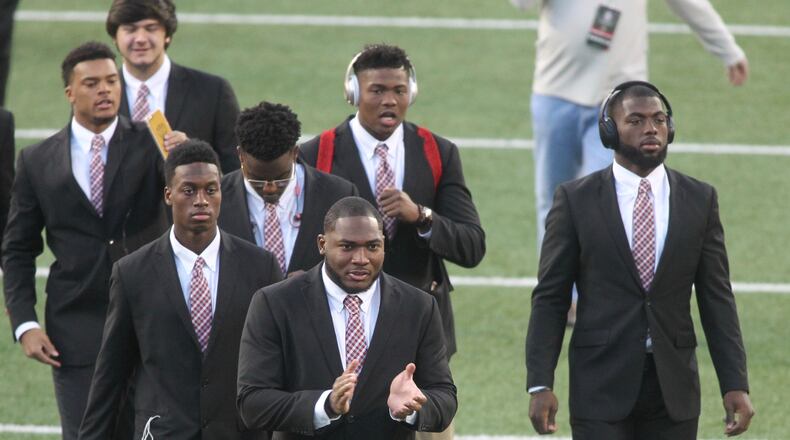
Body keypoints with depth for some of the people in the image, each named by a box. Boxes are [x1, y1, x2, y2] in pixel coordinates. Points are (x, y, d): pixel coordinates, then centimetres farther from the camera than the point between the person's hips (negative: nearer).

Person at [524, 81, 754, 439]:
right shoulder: (575, 200, 0)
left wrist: (735, 384, -1)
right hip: (601, 380, -2)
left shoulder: (699, 199, 6)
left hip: (673, 383, 2)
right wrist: (540, 384, -8)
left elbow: (716, 298, 6)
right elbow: (550, 298, 0)